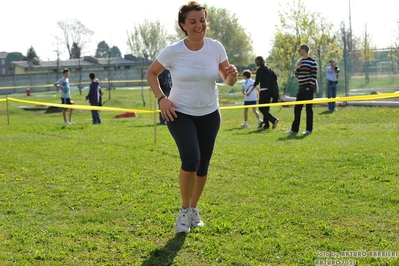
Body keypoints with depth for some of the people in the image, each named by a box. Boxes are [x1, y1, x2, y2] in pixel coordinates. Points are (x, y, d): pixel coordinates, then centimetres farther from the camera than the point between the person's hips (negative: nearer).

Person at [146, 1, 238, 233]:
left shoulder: (216, 48, -8)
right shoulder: (173, 51, -14)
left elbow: (228, 81, 2)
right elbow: (151, 74, 2)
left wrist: (232, 75, -22)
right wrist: (161, 98, -12)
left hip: (209, 114, 3)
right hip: (180, 113, -3)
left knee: (203, 165, 7)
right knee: (191, 159, -21)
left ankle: (194, 209, 31)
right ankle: (184, 210, 1)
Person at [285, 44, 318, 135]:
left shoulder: (312, 61, -8)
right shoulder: (300, 61, 15)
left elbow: (314, 75, -12)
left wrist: (312, 87, -16)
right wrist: (298, 68, 0)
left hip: (308, 87, -8)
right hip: (301, 87, 8)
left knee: (308, 108, -1)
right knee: (297, 108, 7)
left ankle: (309, 129, 6)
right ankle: (294, 129, 11)